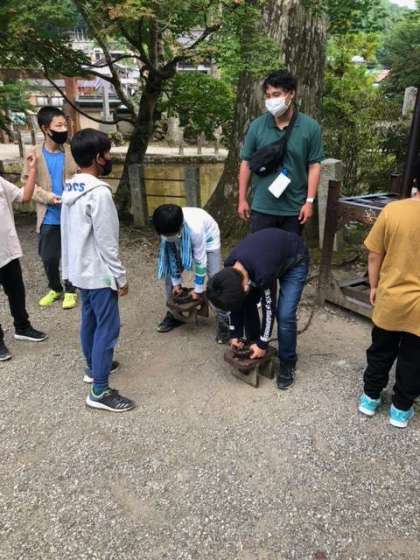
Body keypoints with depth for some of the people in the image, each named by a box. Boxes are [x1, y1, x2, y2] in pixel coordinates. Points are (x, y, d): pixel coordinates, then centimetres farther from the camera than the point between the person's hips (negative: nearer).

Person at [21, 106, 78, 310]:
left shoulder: (72, 152, -3)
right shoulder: (35, 153, -1)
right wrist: (47, 197, -15)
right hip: (49, 217, 1)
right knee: (48, 257, 9)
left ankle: (70, 291, 27)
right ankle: (55, 289, 33)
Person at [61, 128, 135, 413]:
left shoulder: (71, 189, 6)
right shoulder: (99, 193, -22)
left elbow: (70, 232, 13)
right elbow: (107, 243, -22)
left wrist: (78, 267, 22)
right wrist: (121, 277, -13)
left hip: (79, 270, 9)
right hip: (99, 274, -9)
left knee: (90, 320, 22)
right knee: (108, 328, -1)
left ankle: (94, 366, 40)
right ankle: (100, 391, 6)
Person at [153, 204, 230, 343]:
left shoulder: (195, 228, -43)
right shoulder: (167, 229, -30)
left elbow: (200, 260, -31)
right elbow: (171, 254, -14)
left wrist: (198, 289, -21)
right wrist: (176, 282, -8)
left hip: (208, 239, -5)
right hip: (183, 242, 5)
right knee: (170, 275, -1)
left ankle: (224, 321, -5)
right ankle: (174, 314, 16)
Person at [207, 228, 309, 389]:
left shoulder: (264, 274, -43)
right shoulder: (229, 267, -23)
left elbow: (269, 309, -26)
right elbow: (235, 301, -7)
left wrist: (263, 344, -14)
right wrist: (235, 335, -2)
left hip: (294, 260, -6)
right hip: (269, 250, 6)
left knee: (285, 315, -16)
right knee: (247, 304, -1)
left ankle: (287, 364, 4)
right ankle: (254, 349, 19)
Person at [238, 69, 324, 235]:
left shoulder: (310, 127, -4)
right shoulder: (256, 126, -1)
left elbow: (314, 166, -3)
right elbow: (246, 163, 4)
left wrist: (309, 201, -8)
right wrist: (242, 199, 3)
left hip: (294, 208, 0)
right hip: (262, 207, 1)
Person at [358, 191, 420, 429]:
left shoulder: (392, 210, -12)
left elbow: (375, 256, -5)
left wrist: (374, 286, 10)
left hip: (390, 300, 1)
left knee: (381, 352, 21)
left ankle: (370, 398, 35)